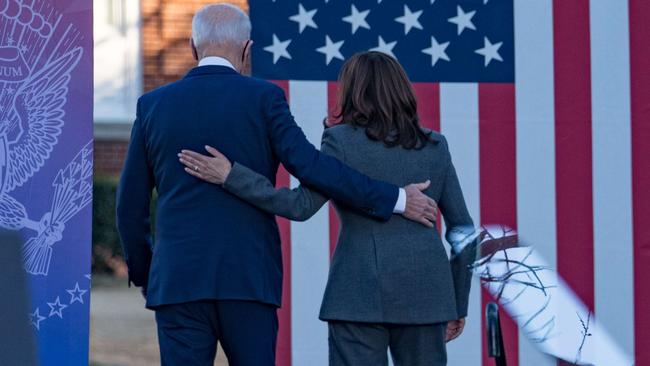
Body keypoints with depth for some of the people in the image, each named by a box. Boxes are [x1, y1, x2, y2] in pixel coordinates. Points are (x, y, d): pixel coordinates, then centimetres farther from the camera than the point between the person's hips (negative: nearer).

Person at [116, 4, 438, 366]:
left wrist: (143, 274, 24)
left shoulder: (153, 105, 7)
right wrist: (394, 199, -6)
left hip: (177, 280, 2)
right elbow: (310, 165, -11)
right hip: (248, 278, -2)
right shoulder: (262, 98, -1)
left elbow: (131, 205, 11)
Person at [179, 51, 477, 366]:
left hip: (362, 293, -4)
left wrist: (230, 176, -10)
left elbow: (302, 205, -11)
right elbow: (463, 229, 10)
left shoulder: (342, 141, -2)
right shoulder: (435, 147, 10)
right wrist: (458, 305, 16)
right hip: (425, 293, 4)